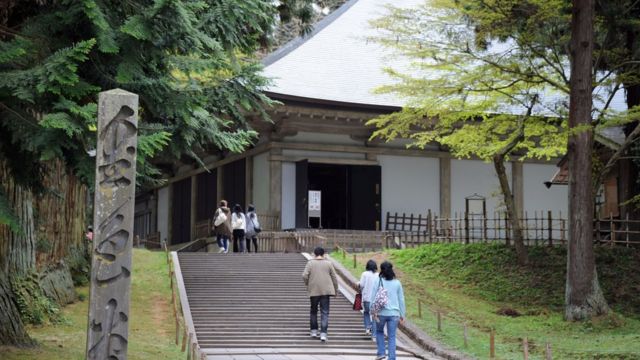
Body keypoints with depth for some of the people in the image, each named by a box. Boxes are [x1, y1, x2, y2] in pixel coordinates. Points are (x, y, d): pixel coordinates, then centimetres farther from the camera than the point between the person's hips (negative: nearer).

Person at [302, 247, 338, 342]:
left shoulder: (310, 263, 1)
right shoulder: (328, 263, 3)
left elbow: (304, 275, -9)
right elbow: (334, 278, 4)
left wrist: (307, 284, 9)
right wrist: (336, 290, 15)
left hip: (314, 291, 0)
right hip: (326, 291, 0)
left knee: (313, 311, 17)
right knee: (324, 312, 0)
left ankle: (314, 331, 20)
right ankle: (323, 333, -9)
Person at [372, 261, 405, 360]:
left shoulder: (379, 281, -2)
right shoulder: (397, 283, 5)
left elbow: (375, 297, -5)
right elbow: (401, 300, 7)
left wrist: (374, 312, -3)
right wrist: (402, 315, 13)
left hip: (382, 312, -1)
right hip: (394, 313, 1)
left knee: (379, 331, 22)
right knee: (392, 337, 5)